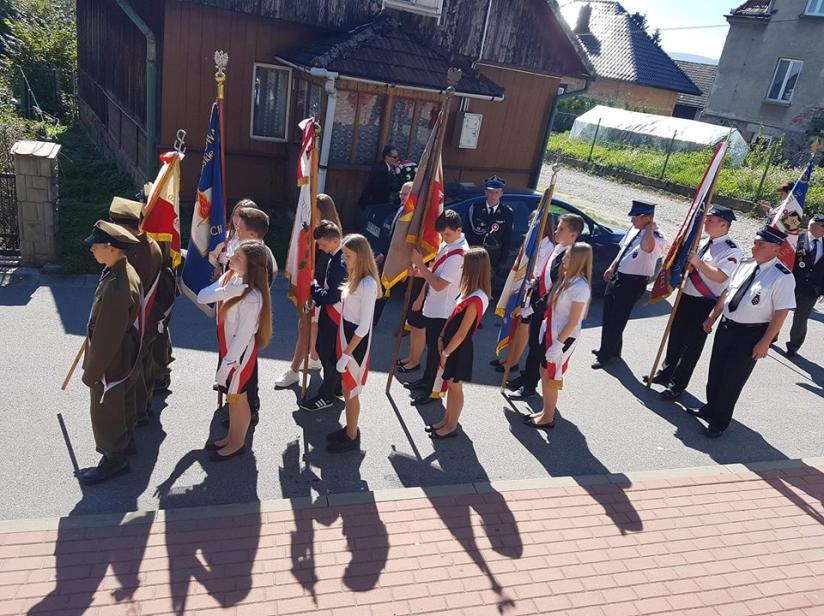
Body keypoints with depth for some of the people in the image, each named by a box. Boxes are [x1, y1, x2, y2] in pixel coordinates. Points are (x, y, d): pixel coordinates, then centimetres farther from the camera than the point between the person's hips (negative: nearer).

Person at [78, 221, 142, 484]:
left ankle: (114, 459, 31)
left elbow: (106, 338, -27)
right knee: (116, 405, 27)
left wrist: (91, 372, -14)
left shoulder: (116, 290, -35)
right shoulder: (126, 271, -4)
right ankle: (125, 441, 48)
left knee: (104, 411, 12)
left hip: (109, 363, -9)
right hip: (122, 356, 9)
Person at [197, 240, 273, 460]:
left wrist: (228, 363, -21)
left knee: (237, 398, 12)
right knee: (231, 395, 23)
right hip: (227, 348, 8)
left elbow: (244, 335, -25)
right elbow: (202, 297, -10)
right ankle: (231, 436, 43)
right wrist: (225, 291, -27)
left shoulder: (252, 298, -29)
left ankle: (238, 443, 33)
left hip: (240, 353, -8)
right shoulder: (229, 277, -4)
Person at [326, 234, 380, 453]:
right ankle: (349, 429, 35)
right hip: (346, 338, 8)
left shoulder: (368, 285, -23)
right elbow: (346, 310, 8)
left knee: (352, 390, 6)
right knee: (347, 387, 19)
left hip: (356, 344, -8)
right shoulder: (354, 278, 5)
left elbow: (363, 327, -22)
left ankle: (352, 438, 22)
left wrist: (347, 354, -20)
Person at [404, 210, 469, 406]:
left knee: (436, 350, 2)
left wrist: (420, 264, -21)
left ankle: (433, 390, 15)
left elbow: (438, 284, -26)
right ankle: (426, 380, 38)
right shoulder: (445, 245, 5)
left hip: (443, 311, -9)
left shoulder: (459, 254, -23)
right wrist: (421, 297, 11)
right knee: (431, 345, 22)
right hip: (432, 306, 9)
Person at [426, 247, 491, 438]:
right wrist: (441, 337, 3)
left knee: (455, 388, 8)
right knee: (449, 385, 20)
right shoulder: (471, 293, 2)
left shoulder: (476, 300, -26)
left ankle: (452, 426, 24)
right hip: (451, 345, 9)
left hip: (459, 350, -9)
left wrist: (445, 353, -16)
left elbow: (462, 333, -23)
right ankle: (446, 420, 36)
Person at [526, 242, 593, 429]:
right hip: (553, 333, 9)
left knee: (550, 377, 3)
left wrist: (558, 343, -21)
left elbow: (574, 321, -21)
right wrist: (546, 326, 13)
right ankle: (546, 412, 32)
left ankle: (548, 418, 19)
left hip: (564, 338, -9)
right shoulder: (567, 278, 4)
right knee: (544, 373, 17)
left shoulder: (580, 287, -22)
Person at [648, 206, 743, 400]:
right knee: (675, 338, 19)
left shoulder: (732, 250, -15)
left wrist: (698, 262, -29)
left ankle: (677, 386, 16)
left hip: (704, 304, -7)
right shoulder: (704, 242, 8)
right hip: (686, 297, 8)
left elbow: (720, 276, -28)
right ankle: (666, 373, 37)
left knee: (692, 345, 4)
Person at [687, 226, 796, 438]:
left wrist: (765, 342, -16)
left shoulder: (782, 277, -17)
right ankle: (711, 408, 40)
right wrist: (712, 317, 12)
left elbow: (781, 312, -16)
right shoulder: (746, 265, 3)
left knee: (732, 379, 4)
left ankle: (719, 421, 23)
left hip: (751, 333, -6)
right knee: (715, 371, 19)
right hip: (726, 325, 7)